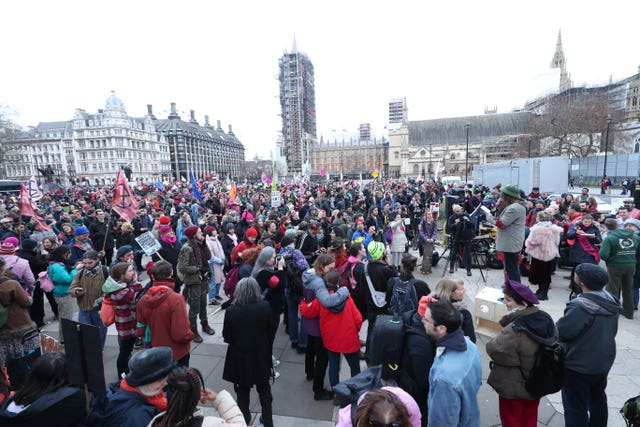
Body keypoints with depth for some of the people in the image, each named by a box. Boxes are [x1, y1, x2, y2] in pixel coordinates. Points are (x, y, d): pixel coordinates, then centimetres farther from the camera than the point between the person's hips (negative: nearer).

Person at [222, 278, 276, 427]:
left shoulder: (231, 310, -20)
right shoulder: (265, 307, -18)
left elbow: (226, 336, -9)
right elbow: (272, 330, -5)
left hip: (240, 356, -1)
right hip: (261, 355, 1)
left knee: (242, 390, 20)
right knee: (264, 389, 22)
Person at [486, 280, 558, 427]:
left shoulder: (514, 330, -33)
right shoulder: (546, 319, -7)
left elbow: (494, 350, -25)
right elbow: (553, 344, 10)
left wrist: (499, 337, -7)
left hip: (513, 388, -7)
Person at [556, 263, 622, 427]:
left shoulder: (581, 306, -31)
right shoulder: (611, 301, -5)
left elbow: (561, 332, -27)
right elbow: (613, 330, 8)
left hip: (578, 366, -8)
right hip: (604, 361, 8)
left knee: (575, 407, 7)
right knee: (598, 398, 29)